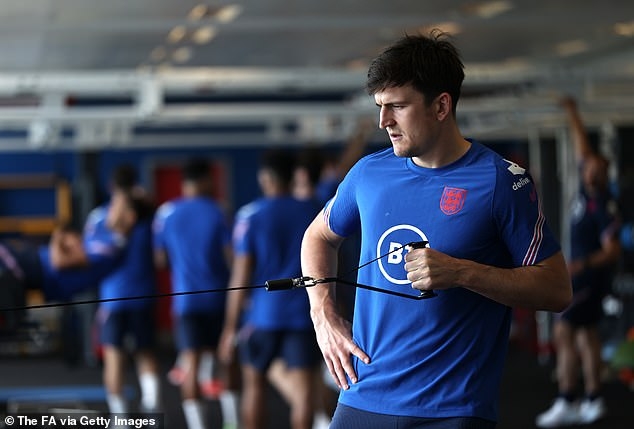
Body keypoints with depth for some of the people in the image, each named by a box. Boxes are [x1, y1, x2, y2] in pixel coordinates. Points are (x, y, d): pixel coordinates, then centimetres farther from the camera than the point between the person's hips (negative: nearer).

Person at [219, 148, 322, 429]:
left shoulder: (250, 215, -4)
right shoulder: (313, 212, 5)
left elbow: (241, 275, -6)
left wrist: (230, 327, -2)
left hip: (261, 314, -1)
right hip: (303, 312, 1)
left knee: (254, 382, 16)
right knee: (302, 388, -4)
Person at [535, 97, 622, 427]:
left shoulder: (604, 206, -18)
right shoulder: (585, 190, 4)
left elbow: (613, 250, -22)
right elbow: (582, 150, 15)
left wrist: (582, 264, -33)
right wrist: (572, 115, 17)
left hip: (591, 277, -9)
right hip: (580, 275, 9)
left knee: (564, 332, -14)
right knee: (586, 335, 11)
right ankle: (593, 402, 15)